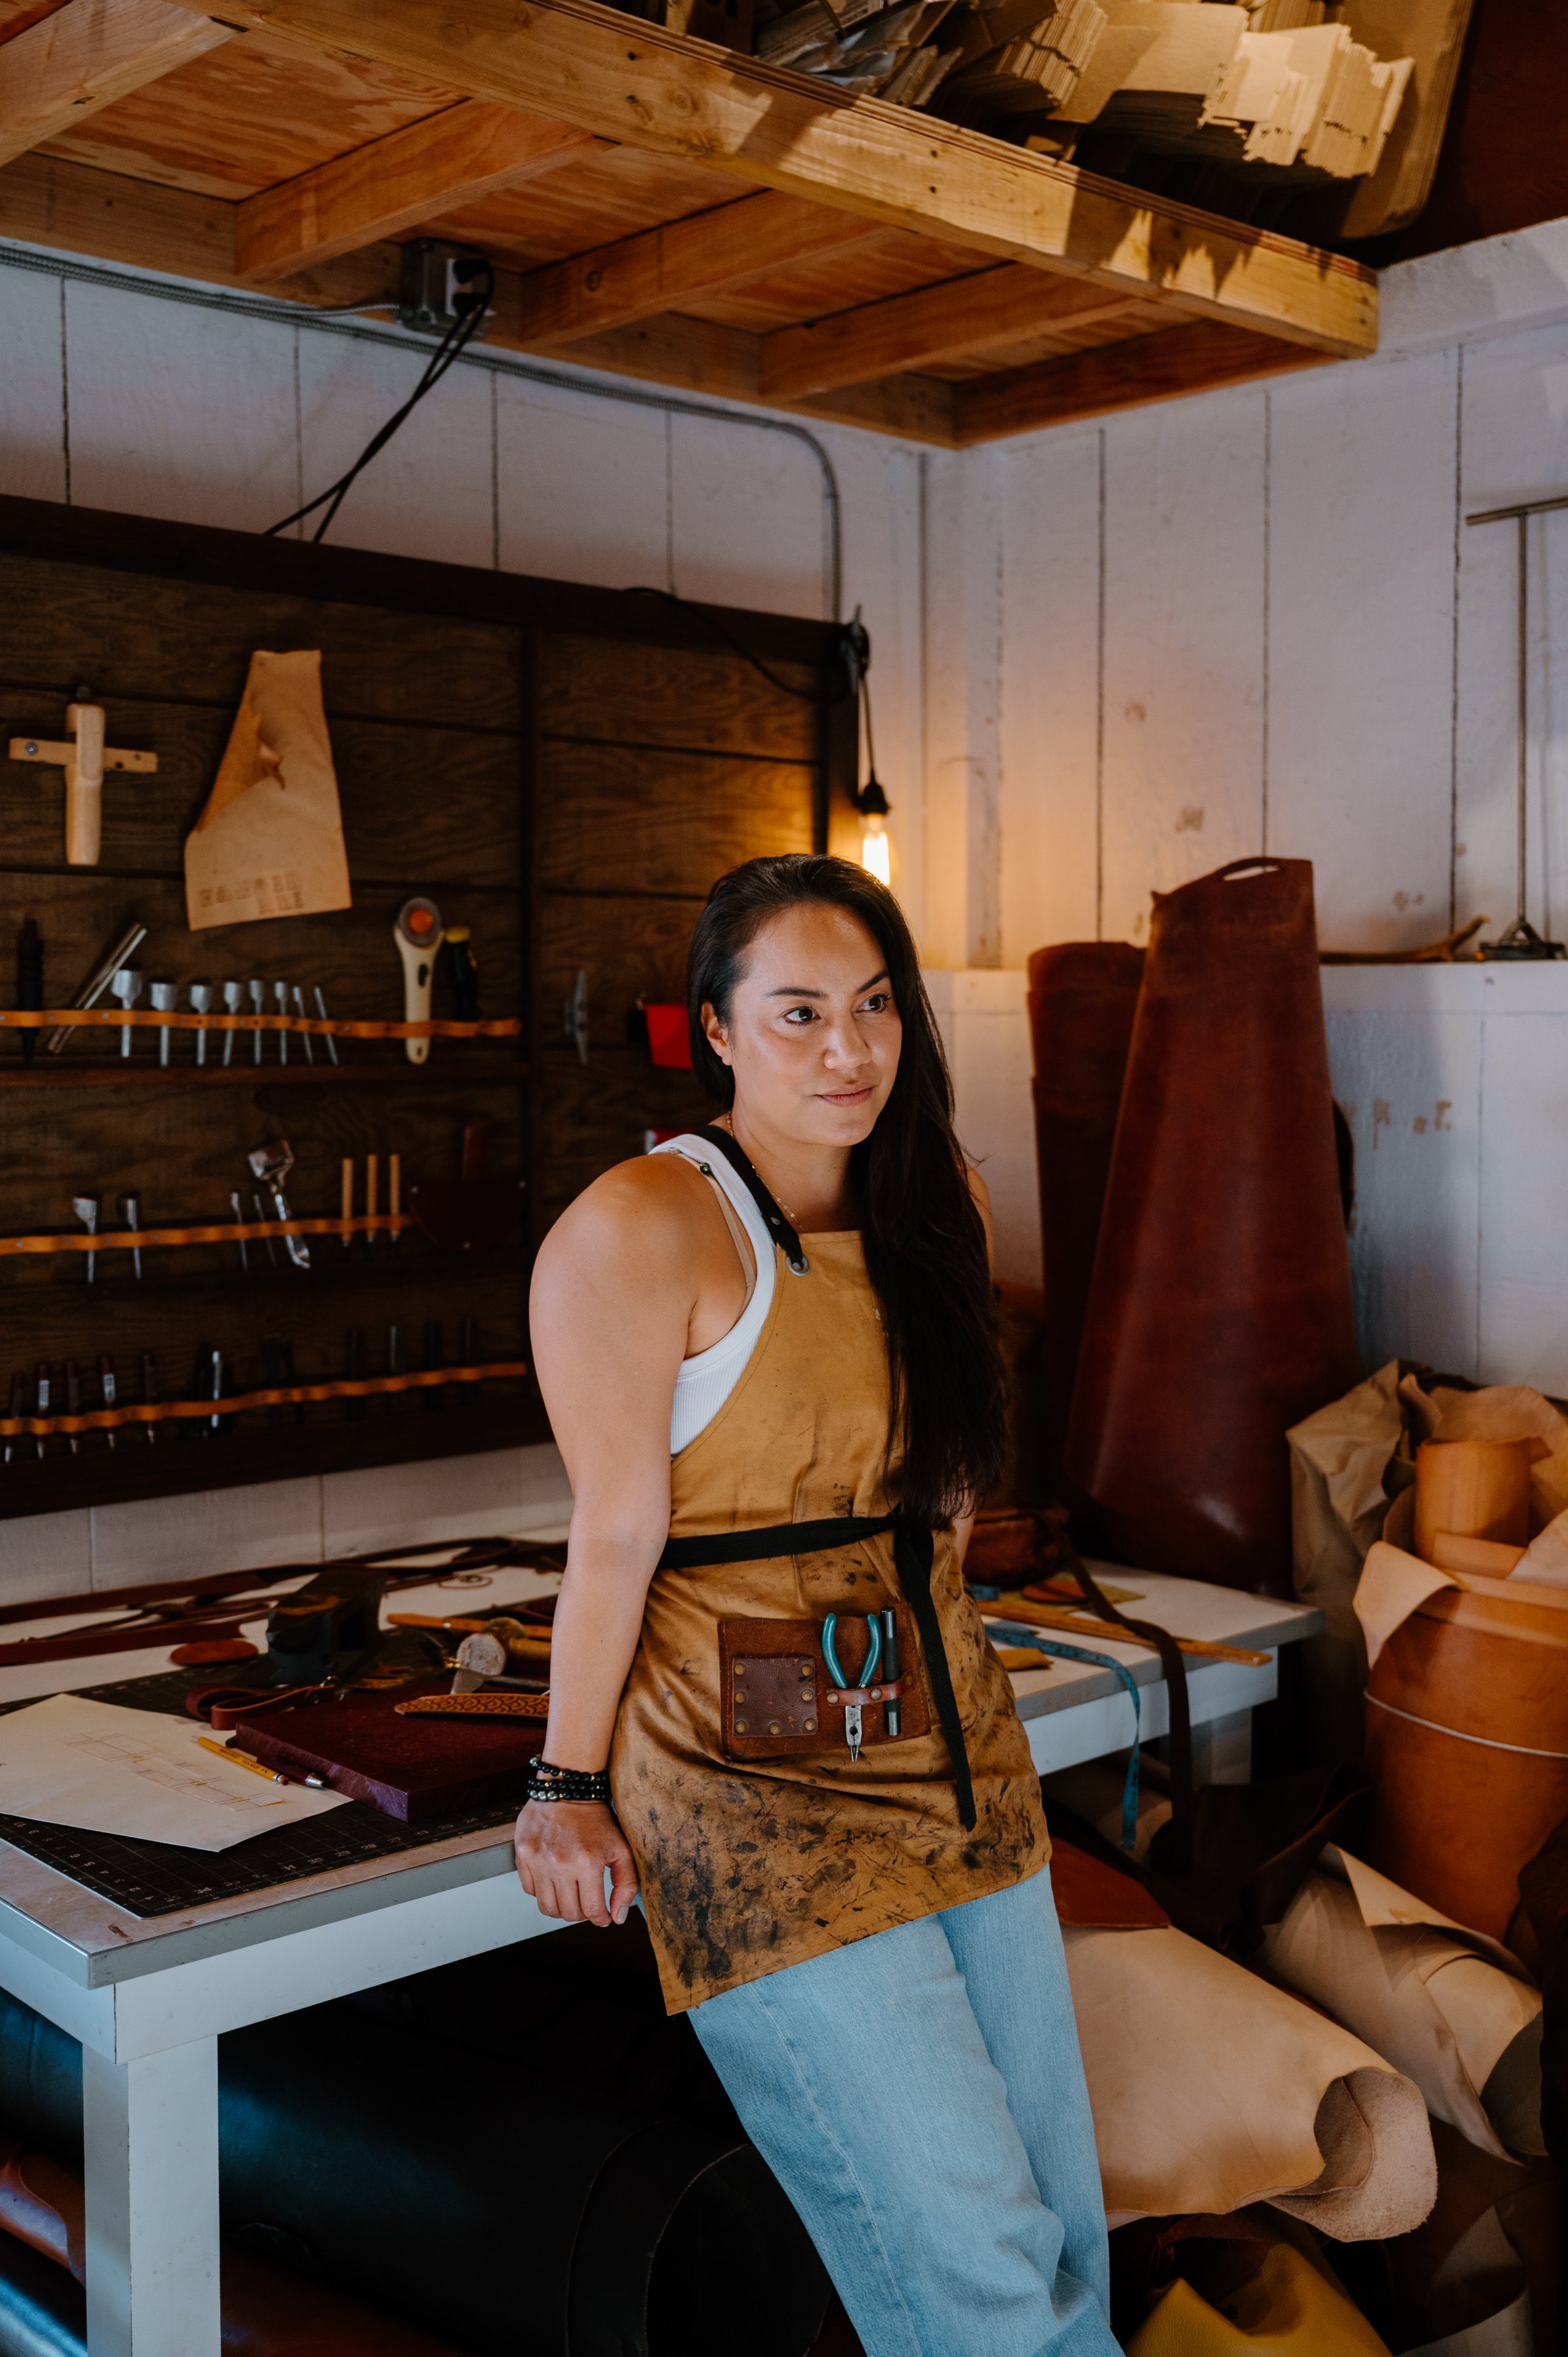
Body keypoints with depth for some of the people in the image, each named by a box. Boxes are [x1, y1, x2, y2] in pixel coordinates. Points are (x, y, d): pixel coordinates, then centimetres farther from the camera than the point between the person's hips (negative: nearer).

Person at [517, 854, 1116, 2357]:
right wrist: (570, 1789, -4)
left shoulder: (940, 1205, 8)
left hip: (955, 1742, 7)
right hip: (753, 1783, -7)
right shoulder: (639, 1232, -14)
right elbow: (616, 1531, -11)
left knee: (1064, 2222, 14)